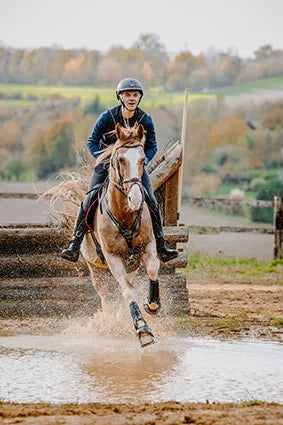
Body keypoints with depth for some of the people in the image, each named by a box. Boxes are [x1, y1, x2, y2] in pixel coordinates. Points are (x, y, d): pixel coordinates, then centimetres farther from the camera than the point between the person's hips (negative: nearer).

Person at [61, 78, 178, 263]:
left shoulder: (146, 120, -9)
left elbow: (152, 147, 2)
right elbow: (92, 142, -3)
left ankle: (161, 247, 3)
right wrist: (104, 161, -17)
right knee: (89, 201, -14)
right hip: (107, 163, -1)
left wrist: (142, 161, -17)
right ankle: (74, 245, -8)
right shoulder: (107, 117, -13)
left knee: (152, 203, -9)